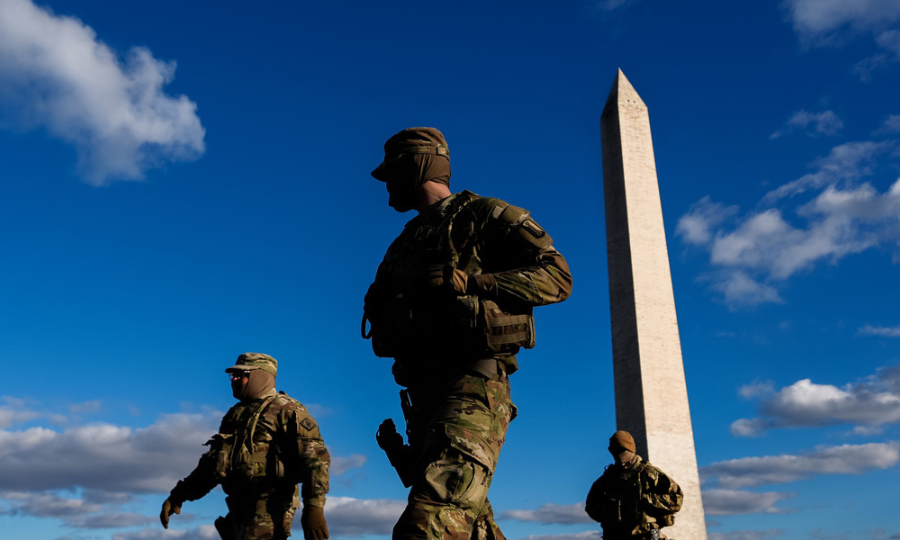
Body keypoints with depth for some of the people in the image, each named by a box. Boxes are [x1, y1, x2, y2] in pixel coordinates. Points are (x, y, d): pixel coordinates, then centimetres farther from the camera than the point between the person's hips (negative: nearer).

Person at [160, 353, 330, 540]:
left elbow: (315, 455, -16)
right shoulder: (234, 415, 21)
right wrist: (178, 495, 21)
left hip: (270, 505, -9)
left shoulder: (285, 409, -5)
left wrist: (314, 506, -27)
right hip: (241, 507, 9)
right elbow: (211, 464, 29)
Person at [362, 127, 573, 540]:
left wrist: (466, 282, -18)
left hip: (473, 388, -8)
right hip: (423, 396, 9)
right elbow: (382, 314, 28)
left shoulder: (484, 217, 1)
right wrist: (379, 306, 3)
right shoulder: (406, 242, 23)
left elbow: (557, 276, -10)